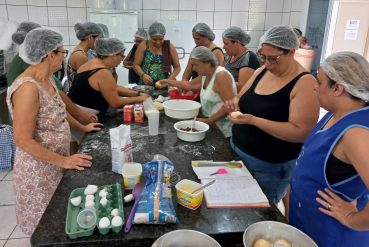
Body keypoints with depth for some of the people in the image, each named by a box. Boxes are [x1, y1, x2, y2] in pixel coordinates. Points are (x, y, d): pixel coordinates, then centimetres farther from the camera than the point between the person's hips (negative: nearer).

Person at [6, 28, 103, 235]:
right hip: (39, 167, -8)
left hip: (56, 161, 8)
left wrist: (82, 127, 19)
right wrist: (63, 161, -23)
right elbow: (23, 141, -26)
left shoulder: (47, 80, 1)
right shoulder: (28, 87, -28)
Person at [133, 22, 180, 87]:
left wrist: (170, 80, -9)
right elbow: (136, 65, 8)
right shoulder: (144, 46, 5)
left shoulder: (169, 47, 6)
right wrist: (143, 75, -12)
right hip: (145, 85, 0)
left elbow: (177, 67, 9)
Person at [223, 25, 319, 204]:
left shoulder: (305, 84, -18)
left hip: (269, 165, -6)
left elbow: (301, 133, -24)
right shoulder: (263, 71, 4)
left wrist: (254, 120, -30)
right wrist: (234, 104, -11)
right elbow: (241, 98, 14)